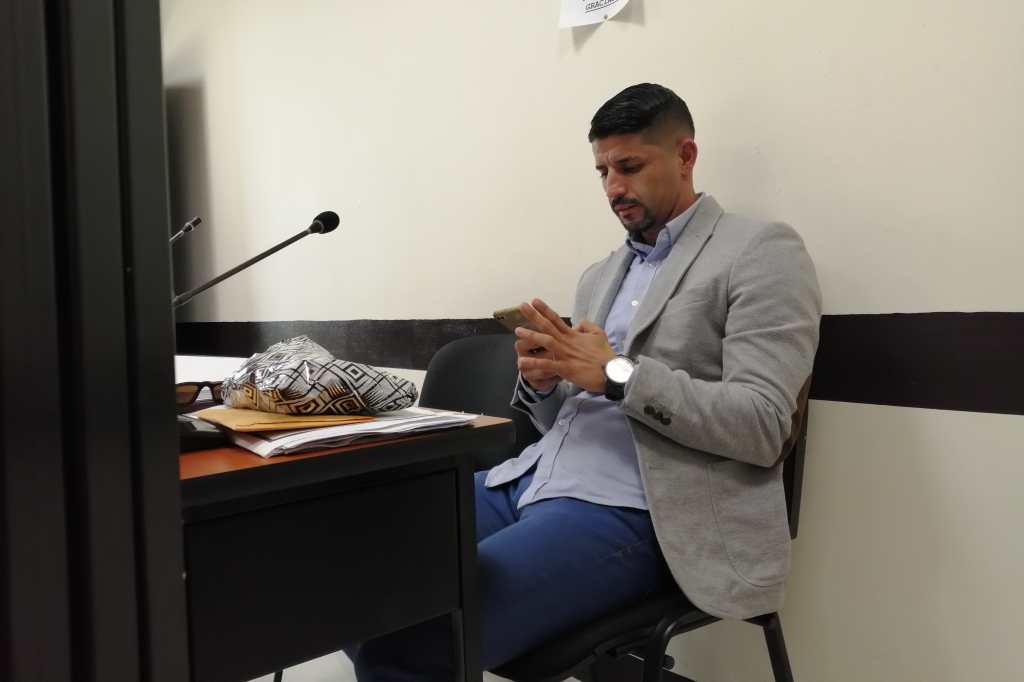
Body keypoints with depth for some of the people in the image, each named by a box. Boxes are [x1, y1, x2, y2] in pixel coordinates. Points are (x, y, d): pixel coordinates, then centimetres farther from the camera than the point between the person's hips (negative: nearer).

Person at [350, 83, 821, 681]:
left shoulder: (761, 251, 0)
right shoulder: (601, 276, 22)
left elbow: (762, 428, -11)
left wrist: (616, 372, -16)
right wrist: (540, 381, -1)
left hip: (627, 512, -7)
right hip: (532, 480, 8)